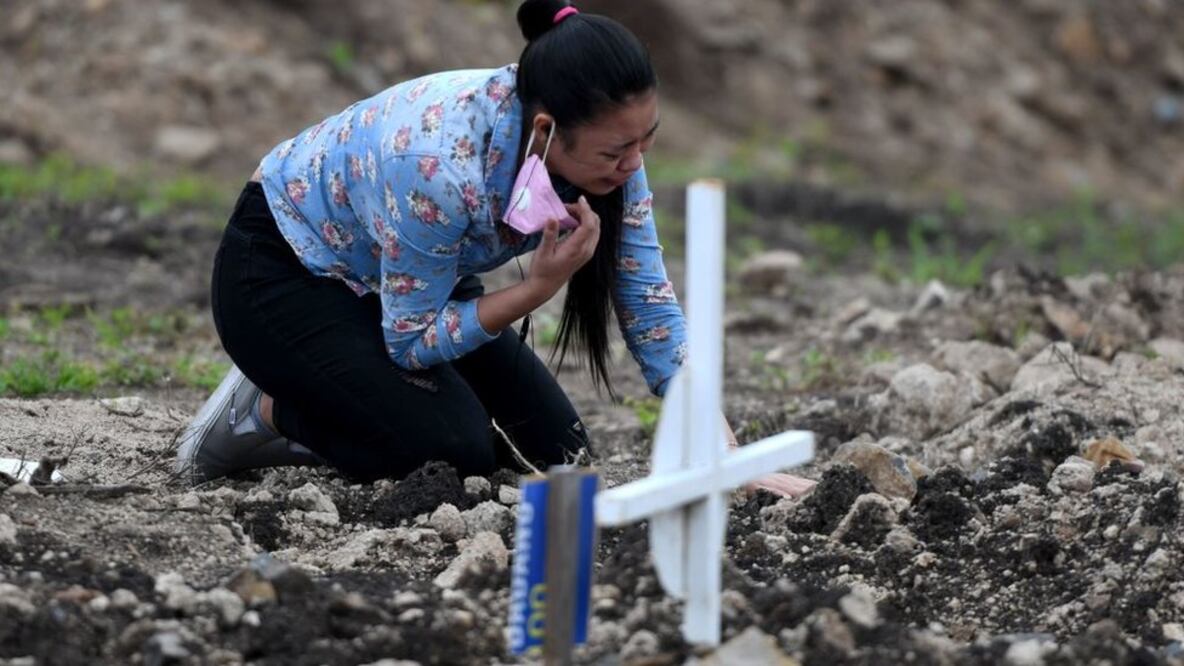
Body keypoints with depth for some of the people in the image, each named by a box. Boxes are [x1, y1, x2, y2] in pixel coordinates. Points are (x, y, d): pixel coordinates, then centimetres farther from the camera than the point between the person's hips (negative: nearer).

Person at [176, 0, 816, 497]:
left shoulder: (604, 144, -21)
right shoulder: (441, 161, -40)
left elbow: (649, 306, -13)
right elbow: (411, 341, -25)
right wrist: (541, 287, -35)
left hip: (406, 274, 7)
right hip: (283, 270, -7)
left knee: (554, 448, -2)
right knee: (455, 453, -24)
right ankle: (269, 411, 1)